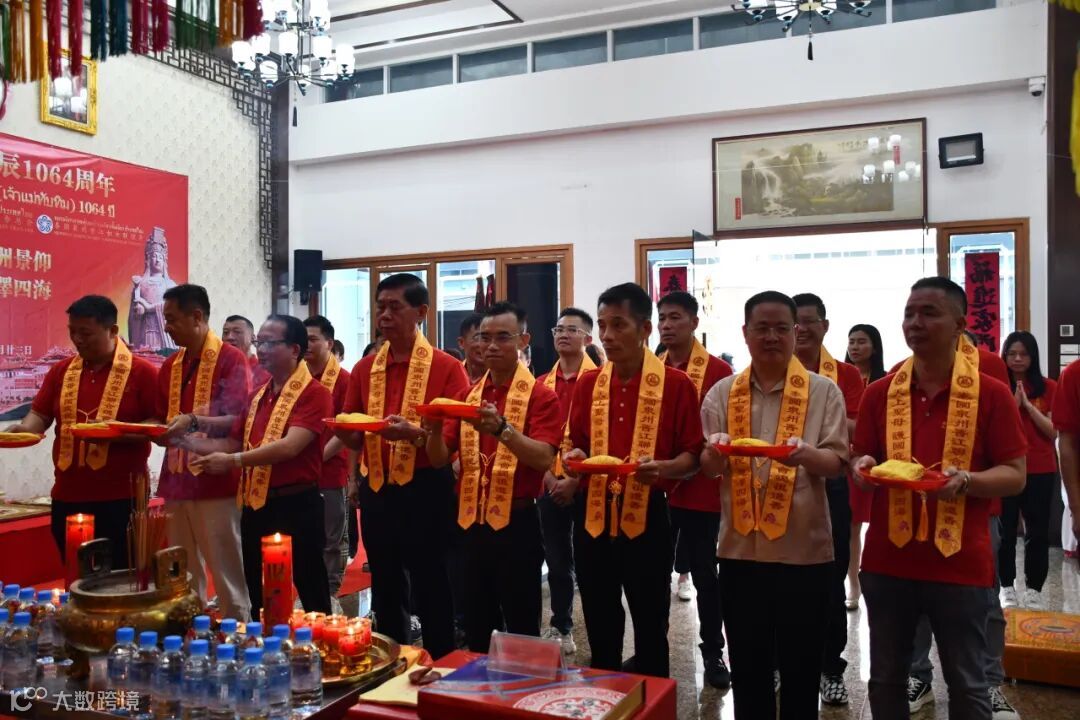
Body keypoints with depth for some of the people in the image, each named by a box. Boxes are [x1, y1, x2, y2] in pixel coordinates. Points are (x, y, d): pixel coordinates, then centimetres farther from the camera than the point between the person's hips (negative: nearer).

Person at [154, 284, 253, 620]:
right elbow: (163, 424, 21)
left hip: (217, 482, -7)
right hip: (176, 483, 7)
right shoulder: (171, 365, 14)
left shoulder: (231, 359, -6)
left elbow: (239, 422, -13)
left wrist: (194, 422, -26)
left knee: (227, 576, 0)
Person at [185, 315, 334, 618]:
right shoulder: (258, 396, 13)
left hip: (296, 505, -8)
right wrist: (185, 440, 4)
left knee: (312, 599, 2)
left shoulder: (314, 393, -12)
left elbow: (290, 446, -22)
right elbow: (233, 443, 16)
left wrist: (233, 461, -23)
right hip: (255, 505, 8)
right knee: (260, 600, 18)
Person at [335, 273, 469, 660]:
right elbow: (353, 439, 14)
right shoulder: (364, 368, 9)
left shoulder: (446, 367, -7)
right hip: (376, 491, 5)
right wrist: (346, 430, -9)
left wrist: (414, 434, -26)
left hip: (426, 491, -5)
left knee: (430, 591, 4)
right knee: (385, 591, 17)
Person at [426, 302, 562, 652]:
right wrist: (435, 429, -16)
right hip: (473, 523, 5)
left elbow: (544, 459, -19)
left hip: (517, 523, -5)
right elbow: (439, 459, 5)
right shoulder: (467, 396, 9)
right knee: (476, 626, 16)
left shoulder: (541, 396, -7)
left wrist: (502, 429, -34)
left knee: (521, 628, 6)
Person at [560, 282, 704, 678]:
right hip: (592, 516, 4)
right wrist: (573, 461, -6)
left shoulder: (676, 384, -6)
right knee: (599, 628, 16)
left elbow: (692, 456, -4)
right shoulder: (588, 384, 6)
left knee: (650, 628, 8)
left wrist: (662, 468, -24)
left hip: (646, 518, -4)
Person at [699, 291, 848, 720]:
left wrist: (807, 455, -28)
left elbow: (836, 462, -6)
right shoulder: (722, 393, 5)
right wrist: (716, 452, -22)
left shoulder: (823, 391, -1)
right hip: (740, 549, 2)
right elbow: (708, 466, 1)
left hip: (805, 550, -1)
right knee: (747, 669, 13)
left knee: (801, 669, 11)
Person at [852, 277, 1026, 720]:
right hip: (887, 562, 3)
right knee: (886, 680, 14)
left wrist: (963, 481, -23)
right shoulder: (879, 393, 4)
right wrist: (862, 467, -11)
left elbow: (1014, 476, -4)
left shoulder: (992, 394, -5)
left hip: (962, 566, -3)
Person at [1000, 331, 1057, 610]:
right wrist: (1013, 404, -15)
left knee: (1038, 532, 5)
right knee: (1006, 532, 4)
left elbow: (1054, 432, -4)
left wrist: (1028, 404, -13)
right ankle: (1007, 588, 14)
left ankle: (1034, 590, 15)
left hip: (1040, 471, 0)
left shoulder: (1048, 388, 2)